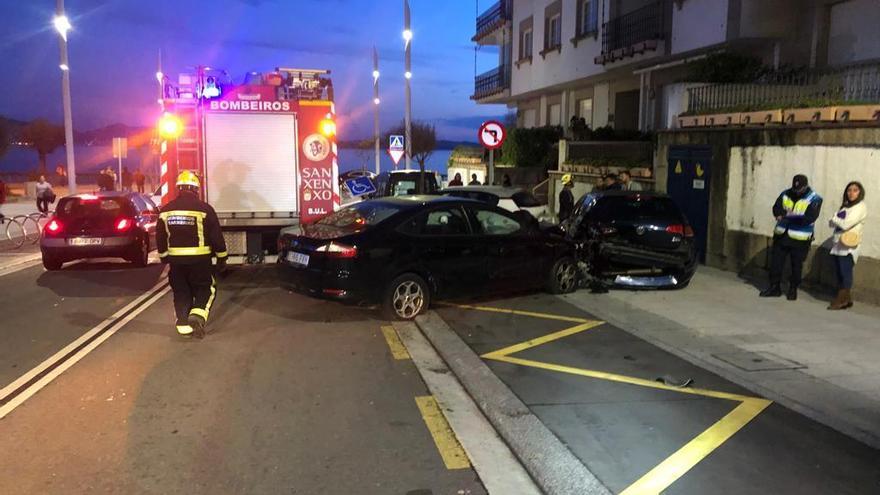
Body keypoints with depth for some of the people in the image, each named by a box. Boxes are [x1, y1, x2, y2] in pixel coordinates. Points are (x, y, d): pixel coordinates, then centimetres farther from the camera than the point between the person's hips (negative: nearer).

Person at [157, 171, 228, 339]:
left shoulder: (165, 210, 3)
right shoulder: (204, 209, -10)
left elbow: (160, 238, 10)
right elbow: (216, 236, -7)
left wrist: (164, 258, 22)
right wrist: (221, 258, 3)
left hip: (176, 259, 3)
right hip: (199, 259, -3)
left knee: (181, 292, 15)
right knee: (205, 288, 11)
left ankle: (184, 325, 13)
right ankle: (197, 315, -11)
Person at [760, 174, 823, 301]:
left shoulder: (814, 199, -7)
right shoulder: (786, 194, 5)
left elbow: (810, 217, -20)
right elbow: (776, 208, -5)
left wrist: (789, 216, -31)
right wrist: (785, 213, -28)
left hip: (800, 238, -3)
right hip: (781, 235, 4)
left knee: (796, 265, 6)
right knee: (775, 262, 5)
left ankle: (793, 289, 21)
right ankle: (774, 287, 17)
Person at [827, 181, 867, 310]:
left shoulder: (861, 207, -4)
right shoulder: (845, 206, 21)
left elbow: (845, 224, -14)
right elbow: (831, 223, 15)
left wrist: (835, 219, 3)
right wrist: (834, 221, -7)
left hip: (849, 245, -8)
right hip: (838, 244, 8)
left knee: (845, 273, -9)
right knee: (840, 273, 6)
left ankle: (843, 299, -7)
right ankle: (845, 299, 10)